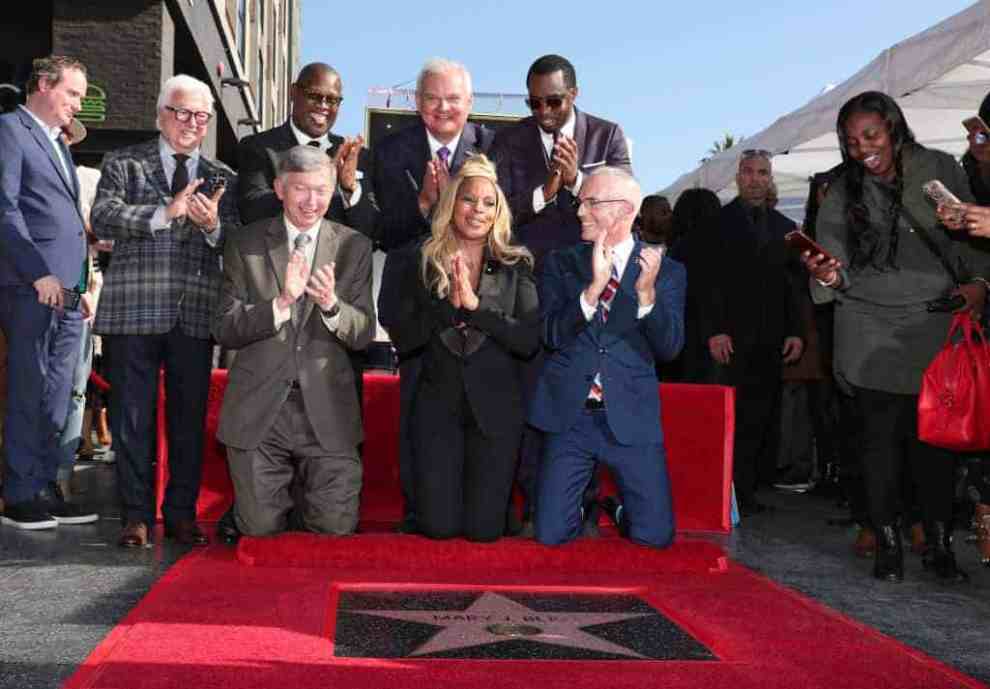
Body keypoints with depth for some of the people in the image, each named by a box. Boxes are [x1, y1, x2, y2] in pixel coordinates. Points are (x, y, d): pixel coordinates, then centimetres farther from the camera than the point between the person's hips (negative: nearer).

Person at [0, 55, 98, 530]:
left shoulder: (57, 143, 23)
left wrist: (79, 279, 15)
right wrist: (40, 272, -17)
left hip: (66, 290, 8)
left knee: (55, 398, 9)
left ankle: (44, 490, 15)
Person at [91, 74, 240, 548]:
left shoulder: (222, 179, 13)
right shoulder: (124, 164, 8)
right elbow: (102, 218, -7)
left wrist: (213, 225, -15)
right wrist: (165, 213, -17)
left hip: (196, 314, 2)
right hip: (134, 311, -2)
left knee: (189, 419, 7)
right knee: (132, 417, 4)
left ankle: (181, 514, 18)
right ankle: (136, 515, 16)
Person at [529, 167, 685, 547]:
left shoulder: (666, 271, 1)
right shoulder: (561, 263, 5)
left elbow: (669, 348, -8)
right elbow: (551, 334, -7)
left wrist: (647, 293, -24)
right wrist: (593, 288, -22)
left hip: (631, 419, -1)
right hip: (569, 415, 1)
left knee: (655, 536, -1)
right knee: (551, 535, -2)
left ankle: (622, 512, 33)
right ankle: (585, 506, 32)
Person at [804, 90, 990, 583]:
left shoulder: (940, 169, 4)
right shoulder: (840, 197, 3)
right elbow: (839, 273, 0)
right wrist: (830, 276, -23)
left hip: (938, 326, 0)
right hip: (872, 333, 0)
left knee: (936, 437, -1)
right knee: (881, 437, 0)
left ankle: (940, 545, 12)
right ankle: (887, 544, 11)